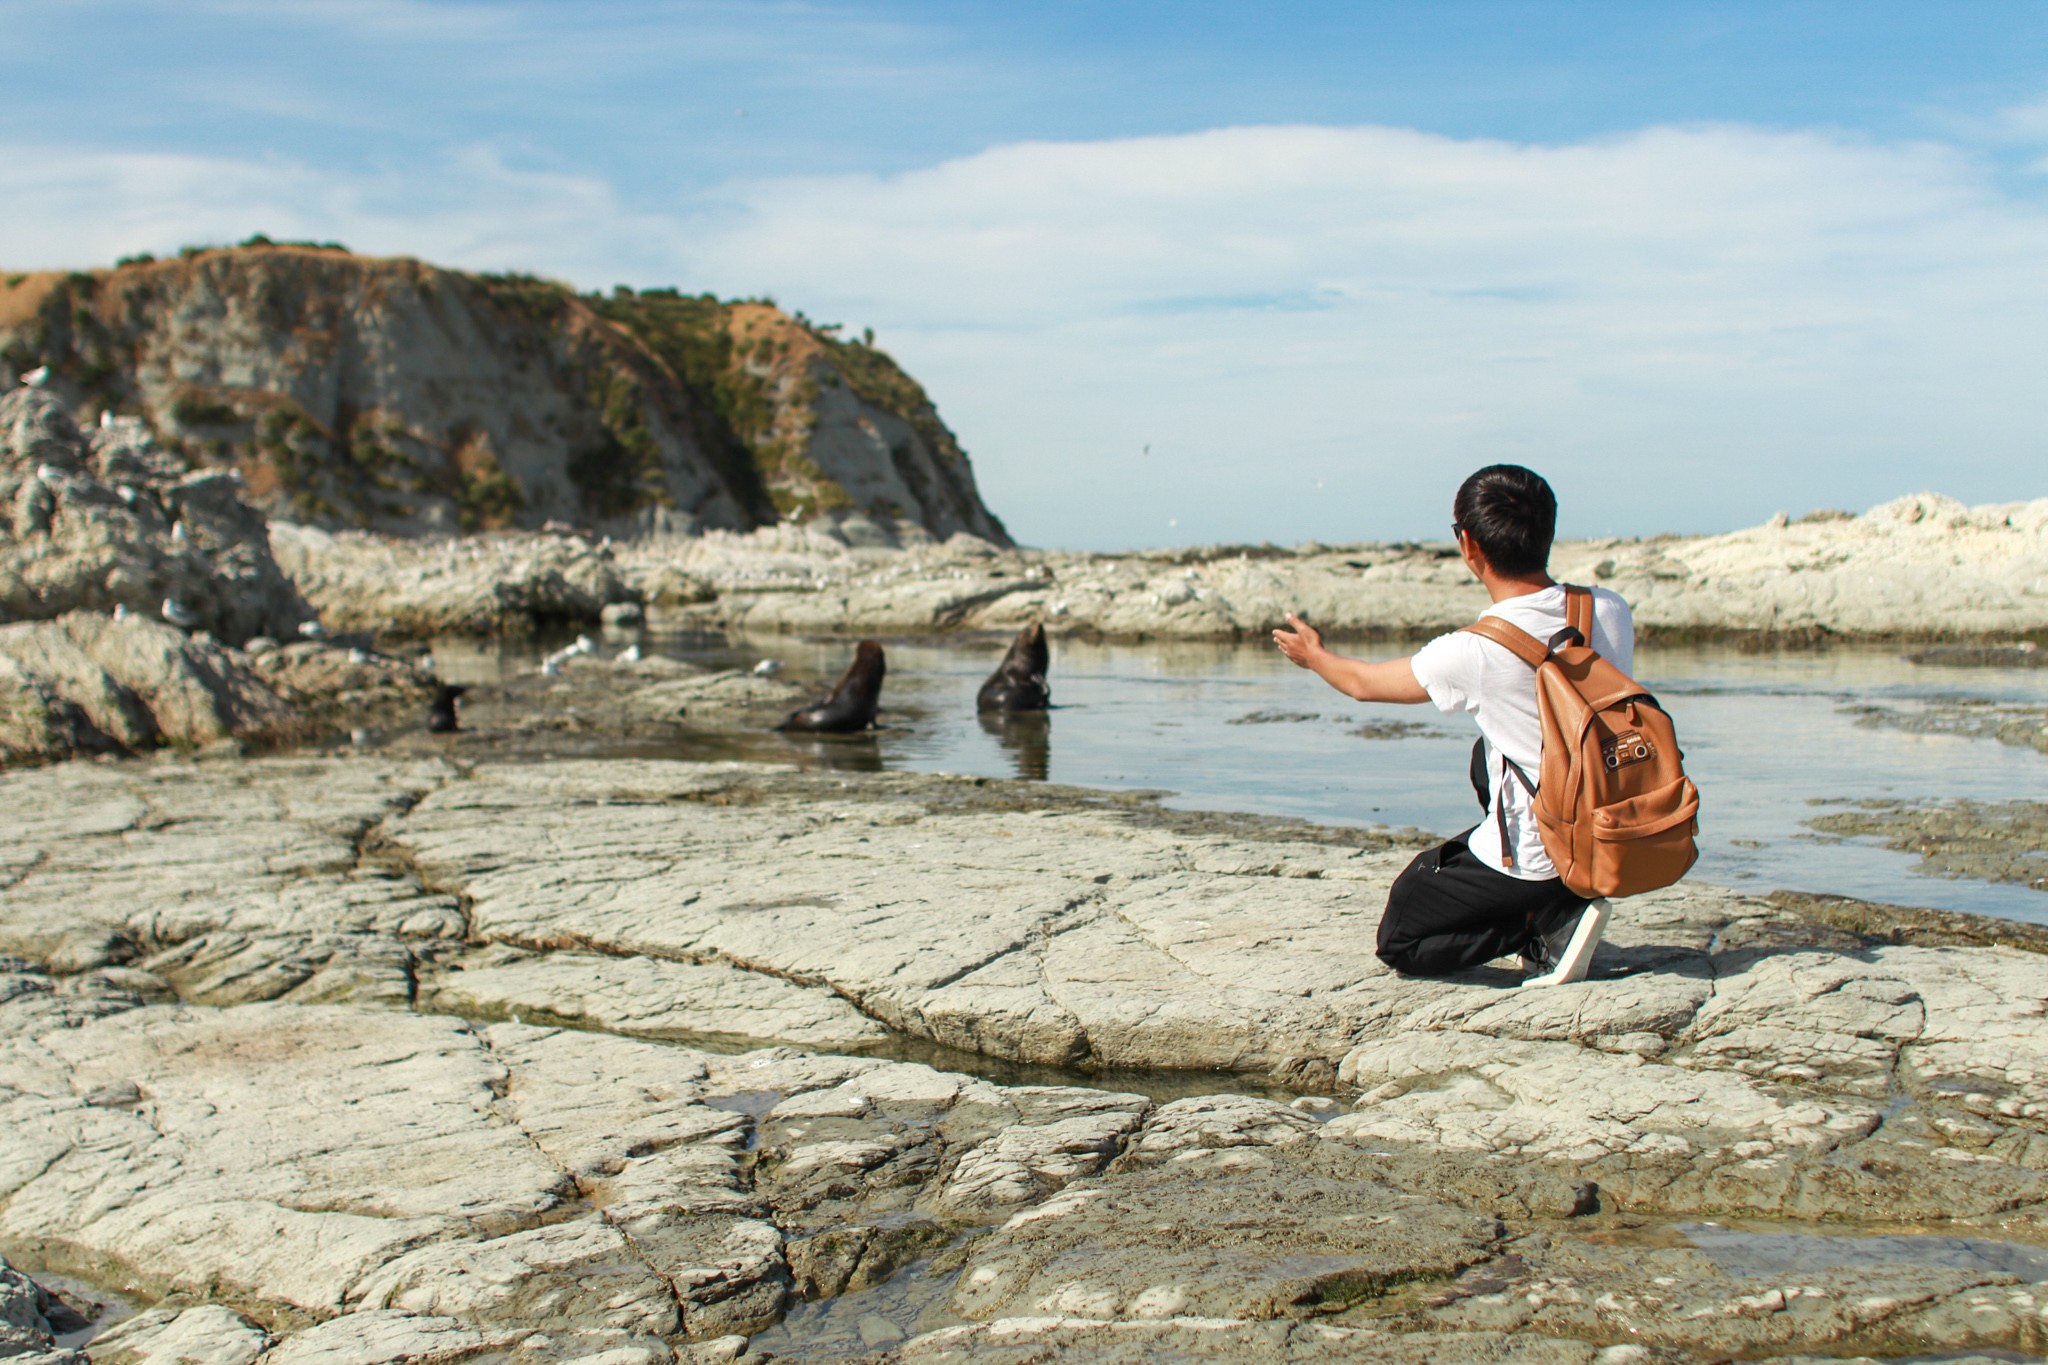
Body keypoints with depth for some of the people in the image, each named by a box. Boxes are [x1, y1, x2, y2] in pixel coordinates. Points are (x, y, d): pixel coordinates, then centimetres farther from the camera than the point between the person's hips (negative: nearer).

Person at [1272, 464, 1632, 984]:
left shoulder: (1474, 652, -21)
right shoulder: (1611, 610, -7)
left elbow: (1365, 682, -1)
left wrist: (1314, 656, 20)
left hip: (1537, 853, -6)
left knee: (1399, 943, 14)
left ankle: (1549, 918, -4)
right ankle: (1548, 901, 19)